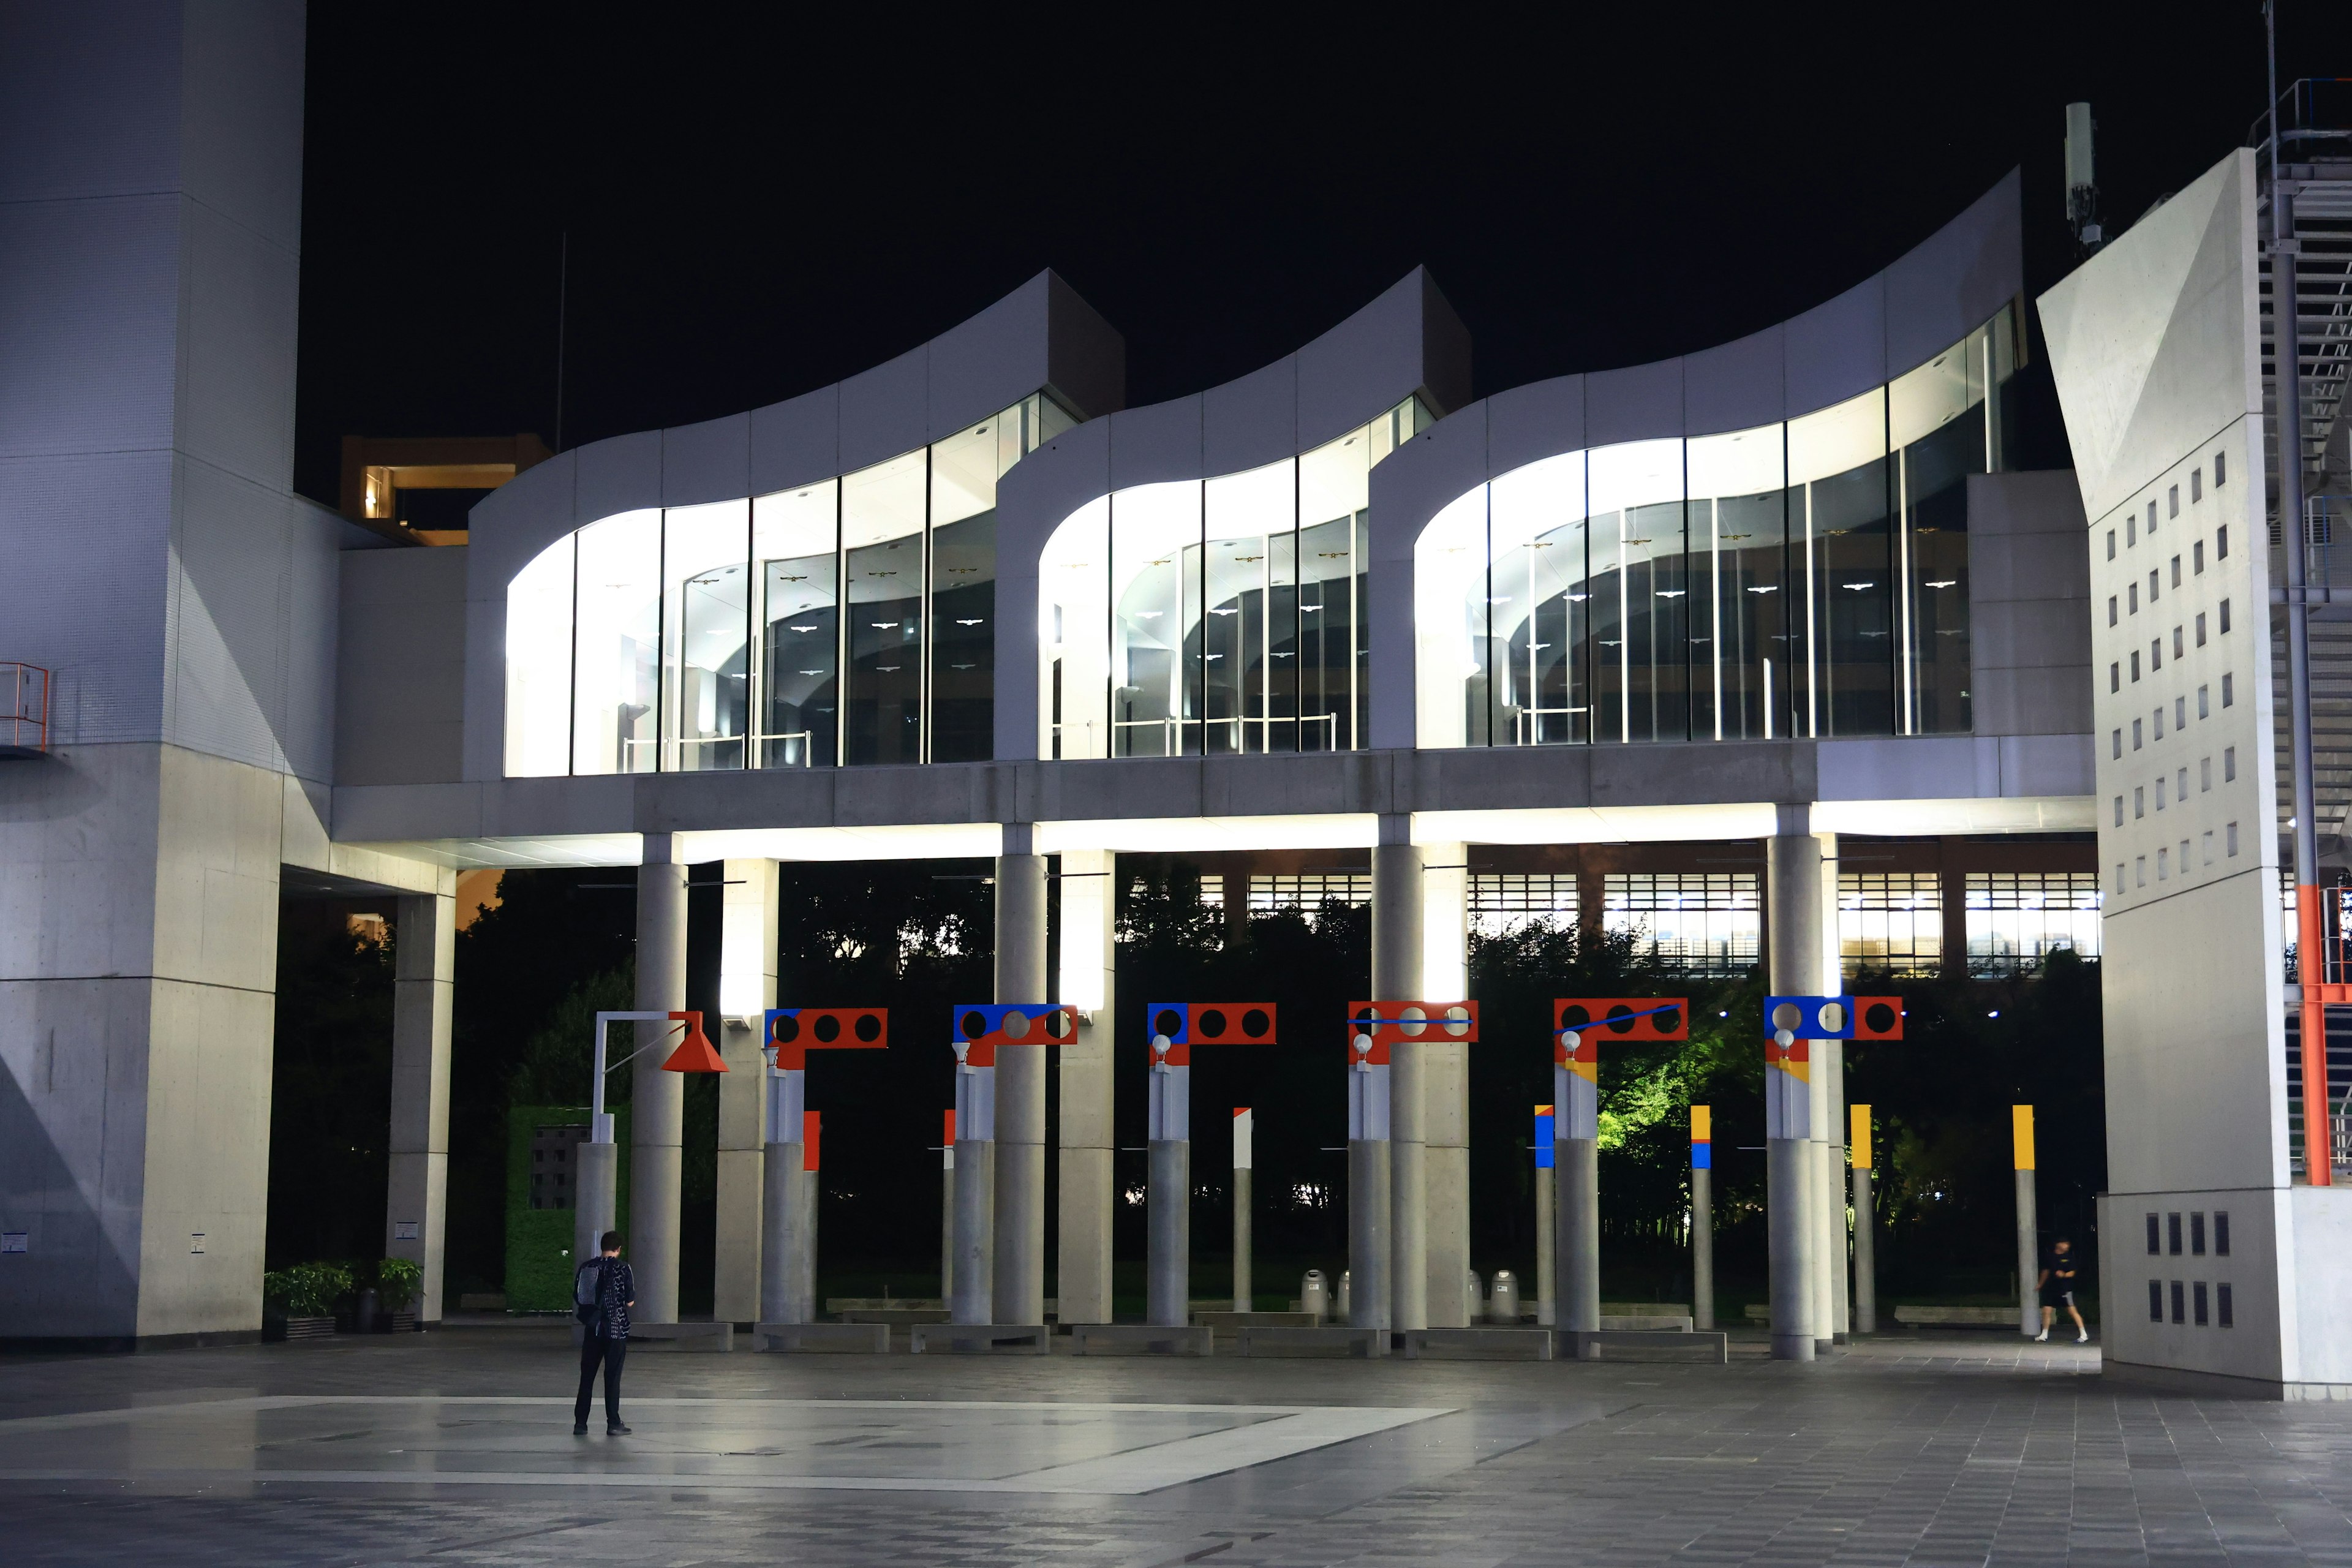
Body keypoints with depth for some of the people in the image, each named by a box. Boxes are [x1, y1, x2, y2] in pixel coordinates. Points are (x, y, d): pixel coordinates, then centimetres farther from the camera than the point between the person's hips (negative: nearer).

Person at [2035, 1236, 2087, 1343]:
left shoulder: (2069, 1257, -2)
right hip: (2051, 1289, 4)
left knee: (2072, 1311, -7)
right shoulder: (2050, 1257, 5)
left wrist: (2064, 1275, -23)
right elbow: (2046, 1272, 18)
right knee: (2046, 1311, 3)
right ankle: (2044, 1335, 18)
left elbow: (2072, 1273, -2)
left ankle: (2084, 1335, -1)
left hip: (2065, 1289, -3)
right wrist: (2040, 1284, 28)